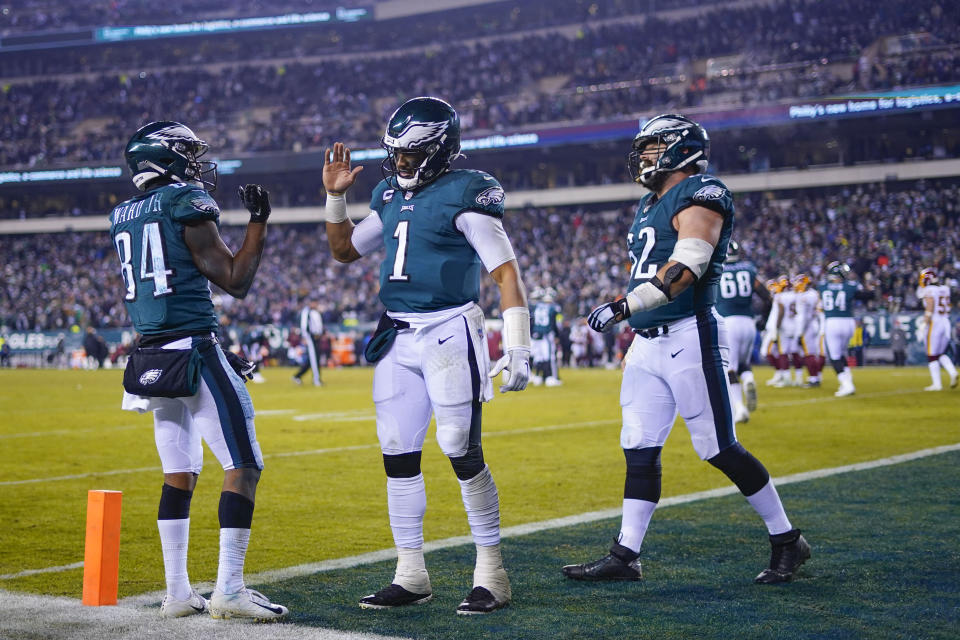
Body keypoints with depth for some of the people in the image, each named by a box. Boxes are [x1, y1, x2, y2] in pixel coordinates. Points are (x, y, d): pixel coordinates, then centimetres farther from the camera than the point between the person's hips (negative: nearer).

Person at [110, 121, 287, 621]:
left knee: (179, 474, 13)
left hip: (151, 356, 8)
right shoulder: (188, 205, -7)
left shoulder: (122, 218, 15)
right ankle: (229, 590, -7)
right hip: (193, 350, -8)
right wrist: (259, 223, 2)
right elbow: (235, 281, -6)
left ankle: (177, 592, 14)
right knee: (243, 466, -3)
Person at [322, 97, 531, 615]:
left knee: (463, 452, -7)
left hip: (448, 333, -7)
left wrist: (517, 346, -18)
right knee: (398, 454, 6)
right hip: (397, 338, 7)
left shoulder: (465, 195, -9)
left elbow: (506, 271, -12)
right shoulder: (392, 196, 13)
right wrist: (334, 197, 13)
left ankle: (492, 574, 5)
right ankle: (411, 575, 16)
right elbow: (345, 250, 26)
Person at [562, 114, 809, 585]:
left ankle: (787, 541, 10)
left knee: (719, 448, -4)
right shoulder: (651, 206, 18)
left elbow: (684, 270, -24)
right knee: (639, 450, 6)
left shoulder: (700, 197, -11)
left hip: (689, 336, -9)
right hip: (647, 343, 9)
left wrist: (623, 306, -27)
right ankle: (626, 555, 11)